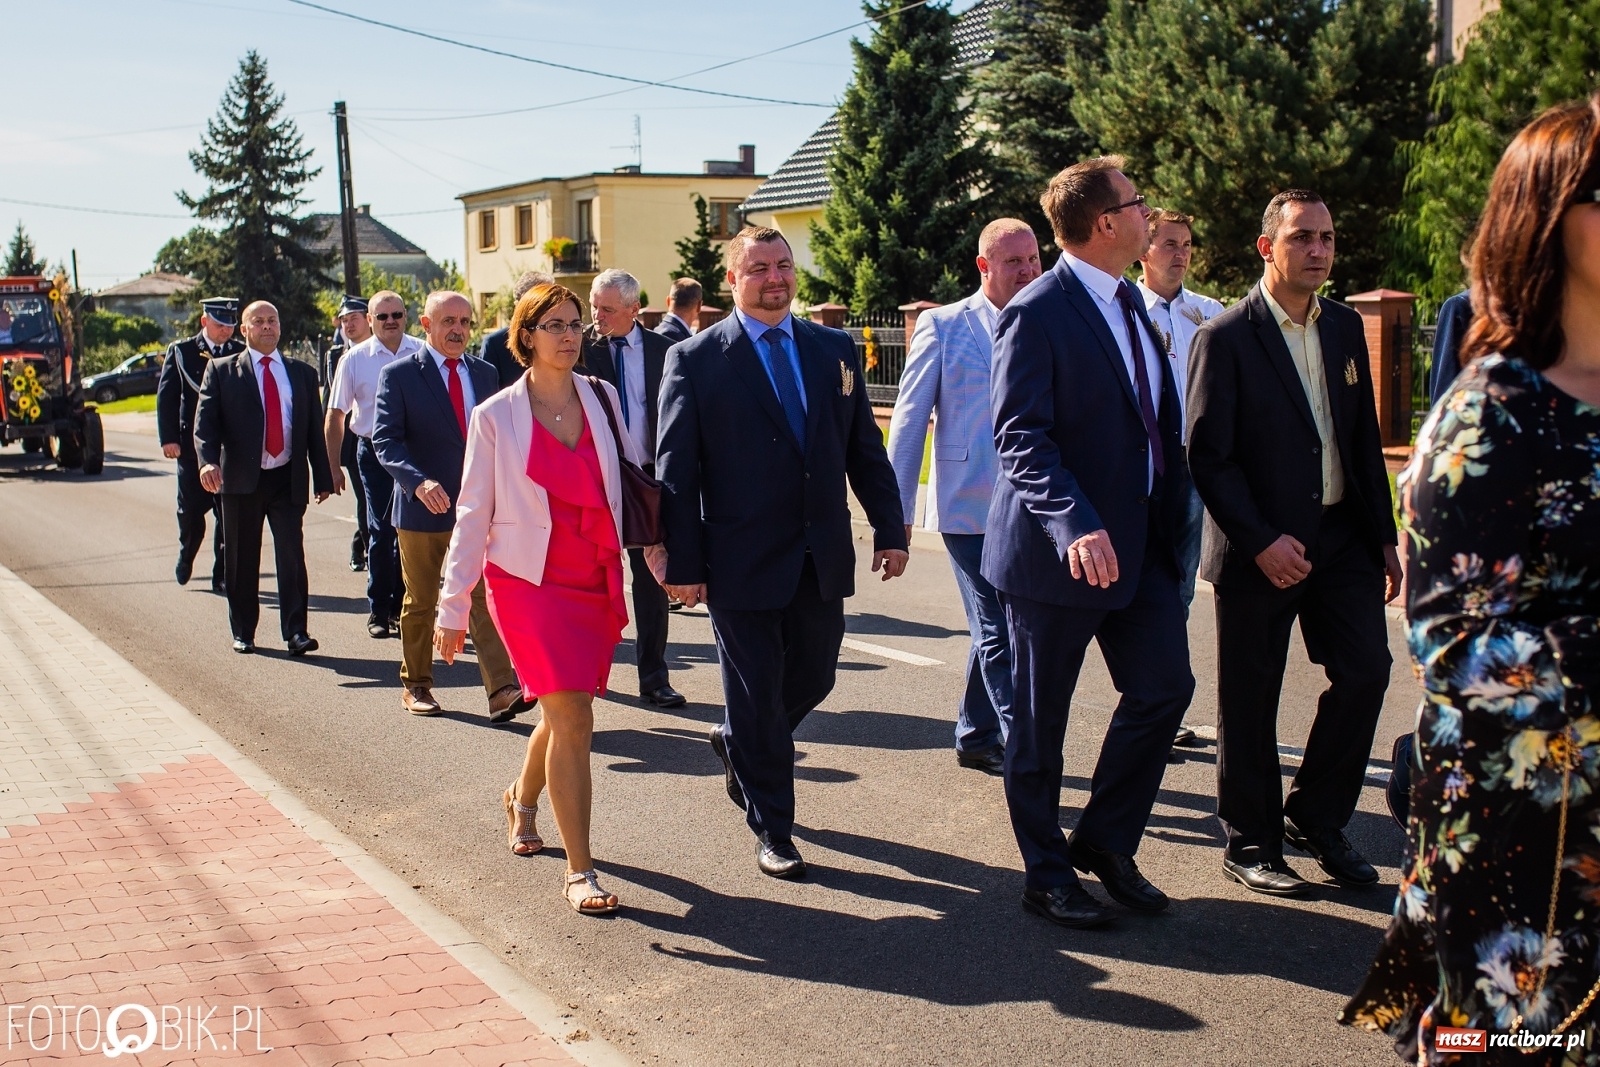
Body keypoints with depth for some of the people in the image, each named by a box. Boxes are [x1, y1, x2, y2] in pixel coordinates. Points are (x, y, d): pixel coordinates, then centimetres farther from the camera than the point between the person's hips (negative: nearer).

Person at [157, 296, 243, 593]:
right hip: (191, 444, 0)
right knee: (191, 510, 8)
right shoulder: (180, 351, 3)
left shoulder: (243, 354, 4)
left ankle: (223, 576, 8)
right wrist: (168, 438, -7)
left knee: (228, 513, 0)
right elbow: (166, 396, 1)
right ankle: (186, 556, 36)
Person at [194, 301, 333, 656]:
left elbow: (315, 429, 13)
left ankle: (295, 632, -6)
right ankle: (243, 632, 17)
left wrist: (323, 478, 7)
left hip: (288, 480, 1)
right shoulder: (221, 370, 7)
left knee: (292, 554, -8)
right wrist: (208, 460, -21)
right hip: (241, 480, -1)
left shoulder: (302, 373, 14)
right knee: (241, 560, 6)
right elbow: (205, 420, -3)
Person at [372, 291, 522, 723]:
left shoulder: (485, 373, 10)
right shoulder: (398, 375, -4)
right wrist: (418, 481, -29)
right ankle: (415, 685, 26)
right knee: (420, 603, 10)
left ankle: (501, 690, -13)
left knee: (486, 597, -8)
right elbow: (385, 439, -13)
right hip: (422, 508, -2)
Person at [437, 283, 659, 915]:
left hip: (597, 582, 4)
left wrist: (656, 543, -1)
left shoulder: (602, 399, 5)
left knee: (563, 713, 15)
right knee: (573, 719, -13)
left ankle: (524, 799, 47)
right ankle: (579, 871, -4)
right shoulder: (497, 416, -3)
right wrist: (454, 608, -2)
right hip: (529, 581, -4)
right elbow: (473, 513, -1)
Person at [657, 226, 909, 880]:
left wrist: (889, 528, 4)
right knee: (756, 695, 4)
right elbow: (676, 470, -7)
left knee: (813, 678, 15)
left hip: (822, 555, 5)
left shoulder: (834, 349, 8)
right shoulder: (694, 359, -5)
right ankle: (772, 831, 19)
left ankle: (737, 746, 45)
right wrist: (683, 563, -11)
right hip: (741, 559, -4)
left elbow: (865, 448, 10)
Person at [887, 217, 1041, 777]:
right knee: (998, 631, -5)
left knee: (995, 627, 15)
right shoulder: (943, 326, -2)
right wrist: (896, 513, -4)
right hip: (969, 507, -4)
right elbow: (909, 420, -1)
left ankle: (976, 736, 31)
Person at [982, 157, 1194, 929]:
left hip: (1137, 541, 8)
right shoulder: (1037, 313, -14)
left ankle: (1105, 841, 24)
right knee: (1040, 720, 5)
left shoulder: (1132, 305, 13)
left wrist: (1172, 511, 12)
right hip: (1057, 548, -8)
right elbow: (1020, 436, -21)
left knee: (1164, 686, 5)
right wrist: (1075, 524, -33)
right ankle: (1047, 875, 21)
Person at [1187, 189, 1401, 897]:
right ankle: (1251, 844, 19)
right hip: (1259, 547, -5)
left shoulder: (1344, 328, 10)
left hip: (1342, 537, 6)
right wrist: (1262, 541, -18)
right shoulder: (1226, 338, -9)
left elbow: (1365, 440, 14)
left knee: (1365, 669, -1)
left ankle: (1315, 819, 19)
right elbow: (1207, 455, -13)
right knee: (1249, 702, 4)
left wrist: (1383, 537, 10)